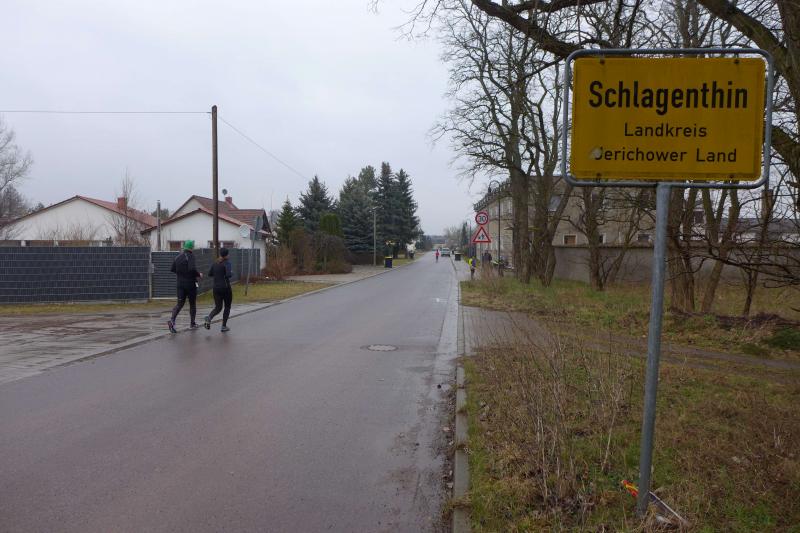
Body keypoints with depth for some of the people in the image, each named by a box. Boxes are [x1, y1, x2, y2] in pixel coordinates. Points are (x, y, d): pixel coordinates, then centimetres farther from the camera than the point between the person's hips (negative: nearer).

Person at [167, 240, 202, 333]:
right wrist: (199, 275, -12)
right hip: (190, 283, -5)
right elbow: (192, 268, -28)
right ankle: (192, 323, 19)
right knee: (192, 304, 10)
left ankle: (172, 320, -16)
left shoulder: (178, 256, 8)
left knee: (180, 303, 5)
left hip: (180, 283, 5)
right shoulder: (190, 256, -14)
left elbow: (172, 269, 12)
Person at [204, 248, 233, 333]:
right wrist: (231, 272, -4)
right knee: (227, 307, 13)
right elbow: (228, 275, -25)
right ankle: (224, 326, 10)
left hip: (216, 288, 5)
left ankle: (209, 318, -18)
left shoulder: (215, 263, 7)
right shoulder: (227, 262, -12)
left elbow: (210, 274, 15)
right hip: (225, 288, -5)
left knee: (218, 308, 12)